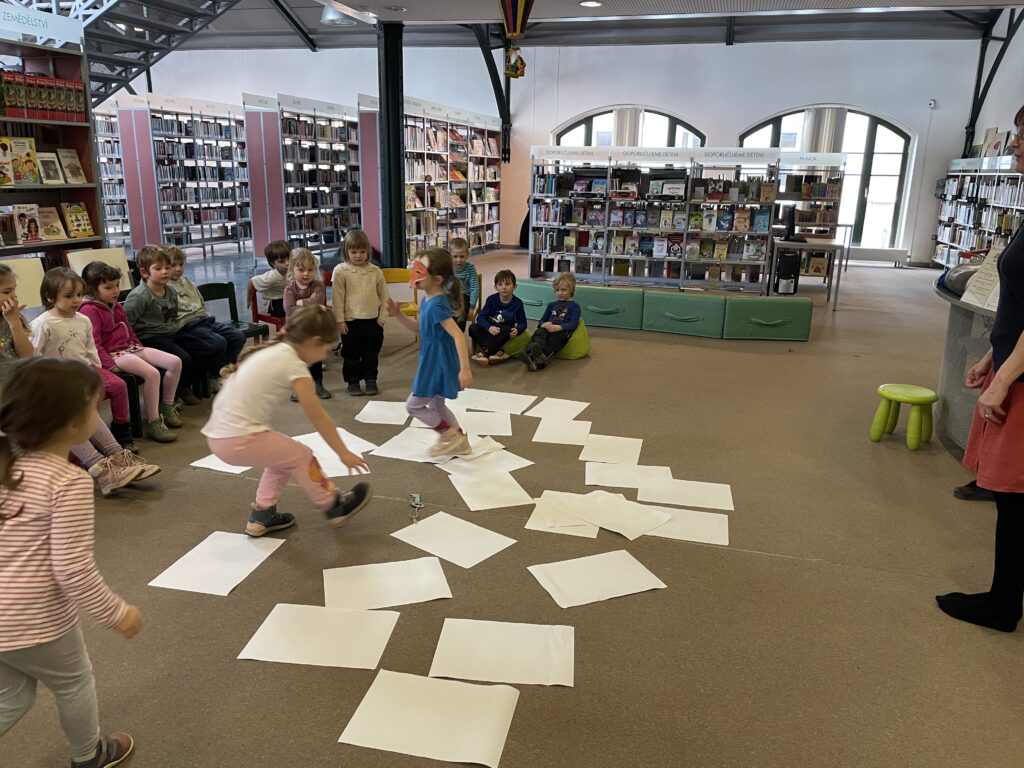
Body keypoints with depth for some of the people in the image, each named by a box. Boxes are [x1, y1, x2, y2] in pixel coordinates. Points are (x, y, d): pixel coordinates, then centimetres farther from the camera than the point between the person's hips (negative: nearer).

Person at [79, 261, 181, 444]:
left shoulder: (116, 306, 17)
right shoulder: (90, 311, -12)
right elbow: (94, 344, -19)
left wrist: (140, 348, 20)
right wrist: (110, 365, -23)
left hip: (131, 348, 10)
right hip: (114, 355, -9)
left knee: (175, 362, -2)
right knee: (152, 373, -32)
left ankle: (167, 406, 14)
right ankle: (153, 422, -22)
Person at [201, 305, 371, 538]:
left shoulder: (270, 351, 12)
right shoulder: (294, 365, -12)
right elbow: (319, 418, -6)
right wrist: (344, 453, 3)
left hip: (219, 435, 8)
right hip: (240, 440, -8)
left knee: (284, 455, 25)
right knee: (302, 456, 11)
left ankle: (262, 515, 30)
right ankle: (334, 507, 27)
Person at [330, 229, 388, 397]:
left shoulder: (376, 271, 2)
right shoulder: (340, 271, -5)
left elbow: (383, 295, 7)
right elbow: (337, 298, -5)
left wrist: (382, 317, 2)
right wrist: (340, 320, -8)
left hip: (373, 320, 2)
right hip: (350, 321, -2)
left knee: (372, 353, 12)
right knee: (351, 354, 8)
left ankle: (371, 380, 26)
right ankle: (352, 381, 21)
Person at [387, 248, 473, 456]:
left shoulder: (436, 305, -26)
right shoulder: (429, 300, 4)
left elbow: (458, 335, -31)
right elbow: (421, 329, 17)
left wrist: (465, 368, -36)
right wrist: (398, 315, 4)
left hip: (438, 365, -10)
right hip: (434, 363, 10)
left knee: (413, 405, 3)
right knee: (436, 404, 23)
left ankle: (449, 436, 13)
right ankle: (460, 442, 33)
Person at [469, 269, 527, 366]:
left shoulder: (518, 303, -7)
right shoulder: (491, 299, -8)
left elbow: (522, 323, -3)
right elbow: (481, 317, -12)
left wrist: (517, 330, -28)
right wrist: (489, 327, -34)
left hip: (505, 330, -1)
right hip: (490, 329, 1)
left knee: (506, 330, -36)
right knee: (473, 328, -26)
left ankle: (485, 352, -33)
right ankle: (498, 352, -34)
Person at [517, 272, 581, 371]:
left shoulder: (574, 306, 16)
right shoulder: (552, 305, 32)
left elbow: (573, 325, 1)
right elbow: (542, 320, 26)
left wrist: (558, 327, -18)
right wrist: (543, 324, -2)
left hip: (562, 331, -4)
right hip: (548, 329, 4)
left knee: (553, 340, -41)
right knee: (539, 332, -34)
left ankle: (539, 362, -69)